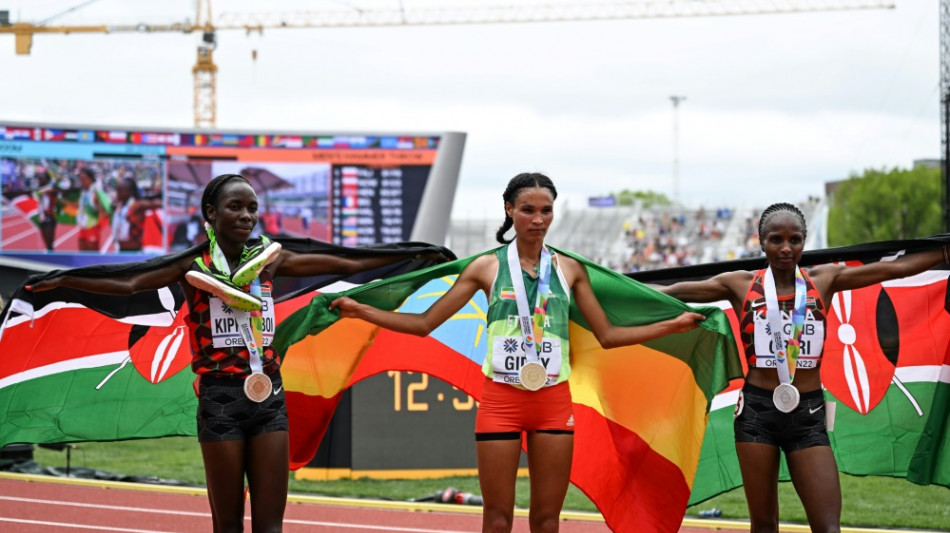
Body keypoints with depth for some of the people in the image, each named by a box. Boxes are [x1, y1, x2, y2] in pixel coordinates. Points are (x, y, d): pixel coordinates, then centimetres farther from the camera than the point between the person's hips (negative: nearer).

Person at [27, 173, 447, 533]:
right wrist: (62, 282, -32)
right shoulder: (194, 265, -5)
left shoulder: (270, 258, 6)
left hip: (269, 396, 3)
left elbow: (346, 265, 12)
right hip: (221, 399, -3)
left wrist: (412, 257, 13)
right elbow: (129, 285, -18)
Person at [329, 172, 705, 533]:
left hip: (554, 400, 2)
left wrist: (673, 326, 6)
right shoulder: (487, 267, 3)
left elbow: (607, 335, 12)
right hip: (501, 397, -2)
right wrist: (362, 311, -8)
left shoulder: (570, 269, 9)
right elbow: (425, 323, 2)